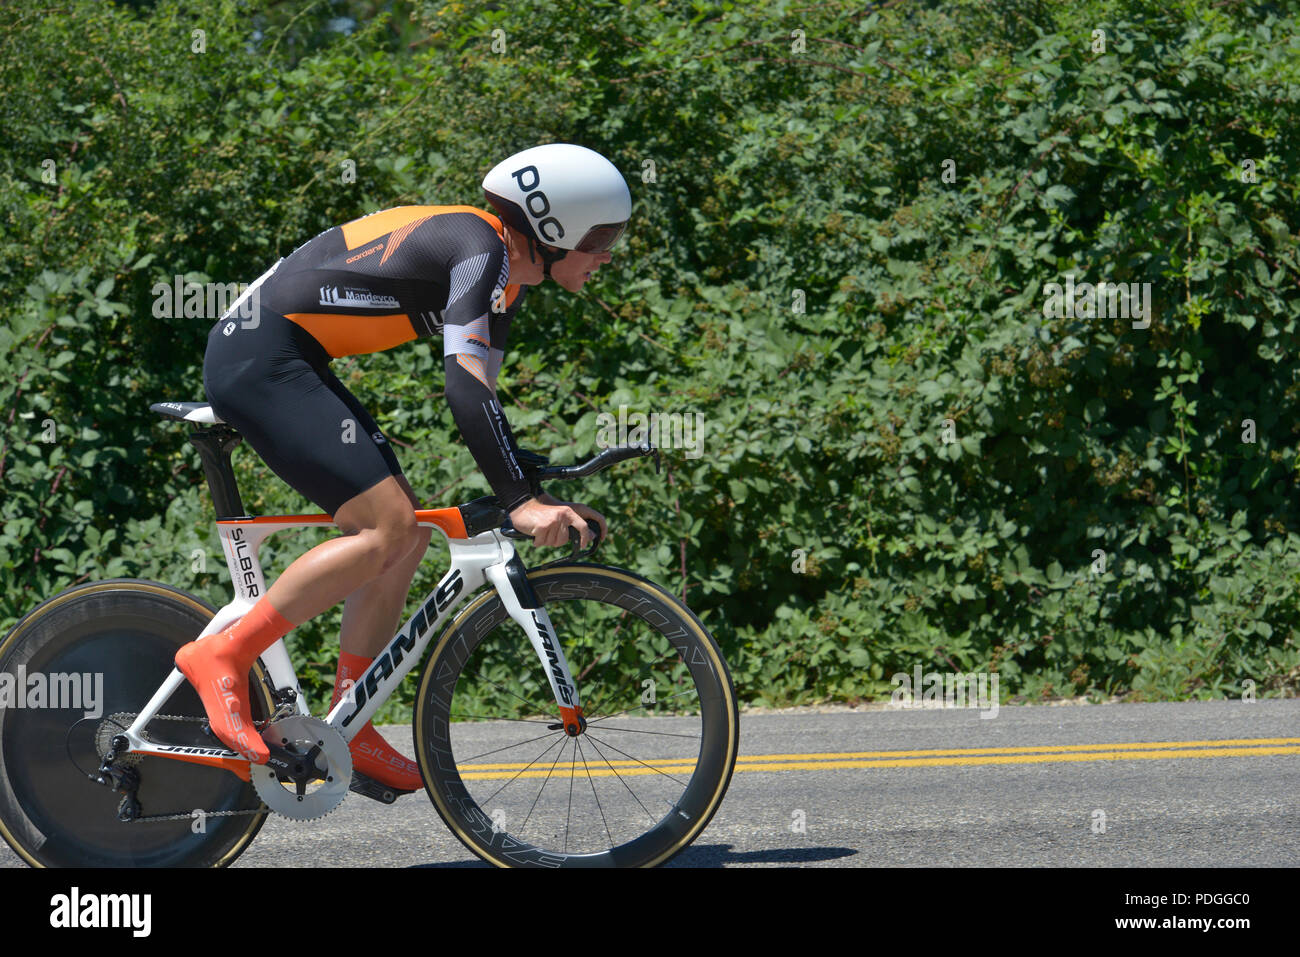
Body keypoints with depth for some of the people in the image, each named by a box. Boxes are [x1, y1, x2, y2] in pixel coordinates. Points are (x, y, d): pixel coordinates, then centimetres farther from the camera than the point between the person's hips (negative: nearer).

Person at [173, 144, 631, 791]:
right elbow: (465, 386, -27)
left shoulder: (503, 276, 13)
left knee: (407, 533, 7)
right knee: (386, 526, -17)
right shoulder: (480, 249, -17)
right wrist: (521, 504, -30)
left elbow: (482, 400, 17)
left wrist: (547, 502, 12)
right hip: (258, 357, -10)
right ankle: (222, 657, -11)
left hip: (284, 362, 10)